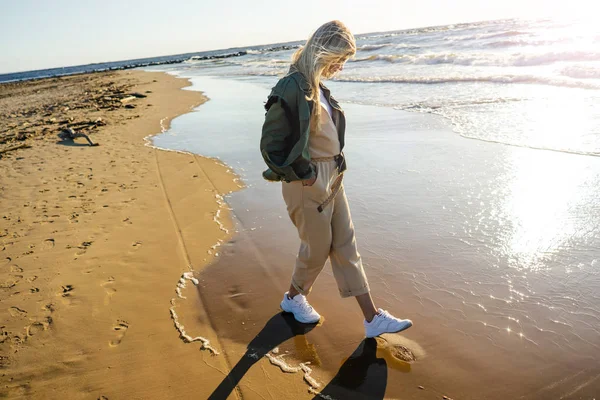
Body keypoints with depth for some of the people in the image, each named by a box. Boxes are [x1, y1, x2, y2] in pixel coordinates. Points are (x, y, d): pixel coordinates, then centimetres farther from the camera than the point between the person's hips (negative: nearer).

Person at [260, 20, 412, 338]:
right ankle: (294, 297, 38)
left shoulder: (317, 86, 8)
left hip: (331, 178, 9)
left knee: (345, 245, 11)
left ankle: (372, 319, 21)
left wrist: (334, 168, 11)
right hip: (309, 183, -9)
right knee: (317, 248, 8)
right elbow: (271, 143, -21)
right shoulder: (293, 88, -20)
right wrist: (302, 174, -14)